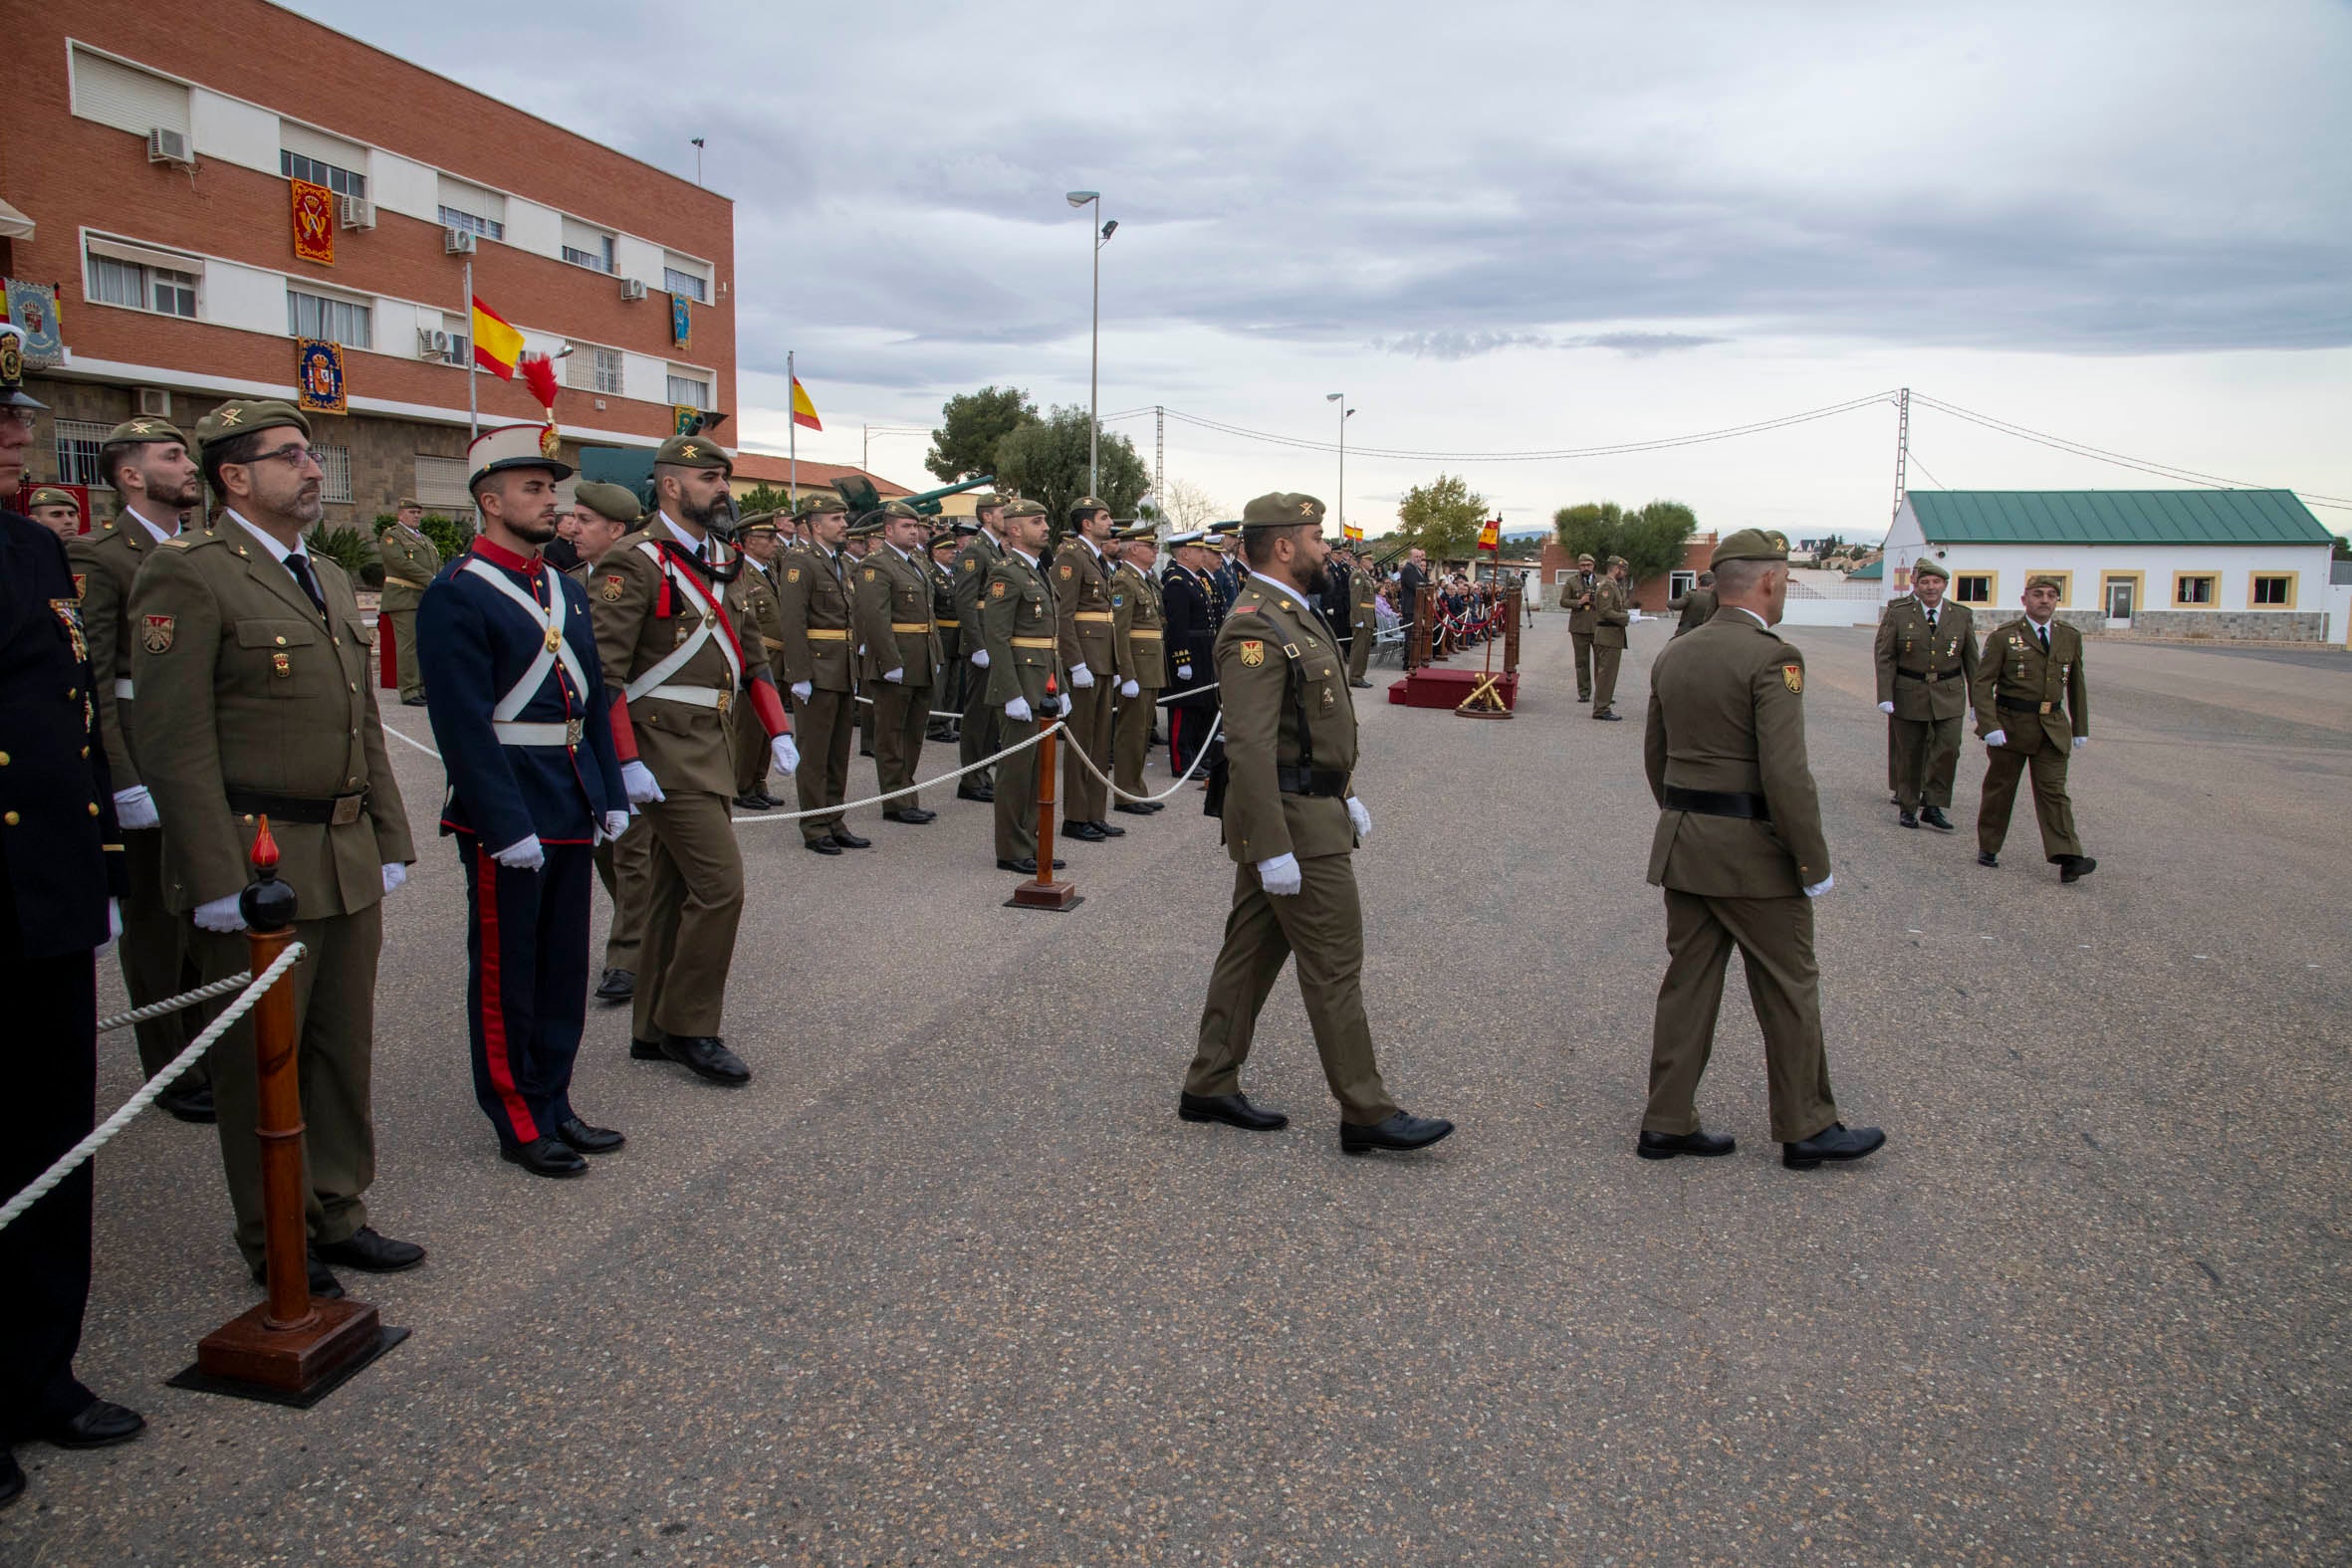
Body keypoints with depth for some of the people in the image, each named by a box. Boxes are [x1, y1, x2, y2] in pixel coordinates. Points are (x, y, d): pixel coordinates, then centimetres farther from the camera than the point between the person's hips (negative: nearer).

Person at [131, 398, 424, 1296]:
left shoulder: (329, 581, 15)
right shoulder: (188, 576, -10)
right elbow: (177, 744, -15)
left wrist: (390, 843, 13)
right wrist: (217, 881, -18)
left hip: (348, 860, 7)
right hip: (256, 863, -7)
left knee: (345, 1048, 15)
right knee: (260, 1062, 7)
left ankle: (337, 1216, 29)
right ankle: (274, 1243, 22)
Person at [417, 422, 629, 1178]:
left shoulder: (568, 592, 12)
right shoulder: (456, 596, -12)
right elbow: (464, 727, -18)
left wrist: (611, 796, 10)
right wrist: (509, 828, -20)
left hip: (572, 813, 8)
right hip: (506, 819, -8)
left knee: (564, 968, 15)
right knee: (505, 974, 6)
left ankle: (554, 1104, 28)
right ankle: (518, 1123, 18)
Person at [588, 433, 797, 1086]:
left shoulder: (721, 563, 14)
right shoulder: (635, 564, -12)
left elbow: (748, 651, 20)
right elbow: (602, 670, -17)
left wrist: (777, 730, 11)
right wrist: (627, 763, -22)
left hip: (712, 748, 9)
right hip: (667, 753, -9)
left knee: (676, 890, 14)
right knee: (719, 884, -11)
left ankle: (654, 1031, 24)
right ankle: (689, 1027, 5)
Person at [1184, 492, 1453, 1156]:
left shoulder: (1296, 615, 14)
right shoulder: (1255, 630, -20)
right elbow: (1249, 748, -26)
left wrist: (1346, 793, 22)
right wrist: (1273, 850, -27)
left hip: (1311, 803, 10)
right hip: (1291, 822, -10)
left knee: (1252, 950, 15)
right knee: (1334, 963, -4)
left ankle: (1210, 1087, 24)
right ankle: (1366, 1113, 5)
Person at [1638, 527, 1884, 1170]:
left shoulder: (1672, 656, 8)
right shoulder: (1772, 658, -16)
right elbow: (1786, 774, -21)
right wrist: (1814, 864, -13)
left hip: (1682, 847, 7)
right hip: (1753, 853, -7)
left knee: (1687, 984, 13)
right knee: (1788, 991, 8)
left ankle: (1667, 1123, 18)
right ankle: (1807, 1129, 21)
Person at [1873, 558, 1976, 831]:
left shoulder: (1961, 616, 4)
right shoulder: (1897, 613, -2)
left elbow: (1971, 660, 9)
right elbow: (1885, 657, -3)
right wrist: (1885, 696, -11)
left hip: (1949, 695, 1)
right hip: (1909, 693, -1)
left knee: (1948, 749, -9)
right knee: (1909, 753, 6)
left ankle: (1932, 806, 3)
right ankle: (1907, 807, 20)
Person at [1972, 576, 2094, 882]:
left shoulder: (2071, 637, 8)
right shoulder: (2003, 637, -4)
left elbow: (2077, 685, 16)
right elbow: (1982, 683, -7)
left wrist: (2081, 728, 13)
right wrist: (1990, 726, -16)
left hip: (2053, 728, 2)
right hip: (2010, 724, -2)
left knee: (2053, 791, -3)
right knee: (2000, 787, 8)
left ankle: (2067, 858, -10)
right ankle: (1988, 847, 21)